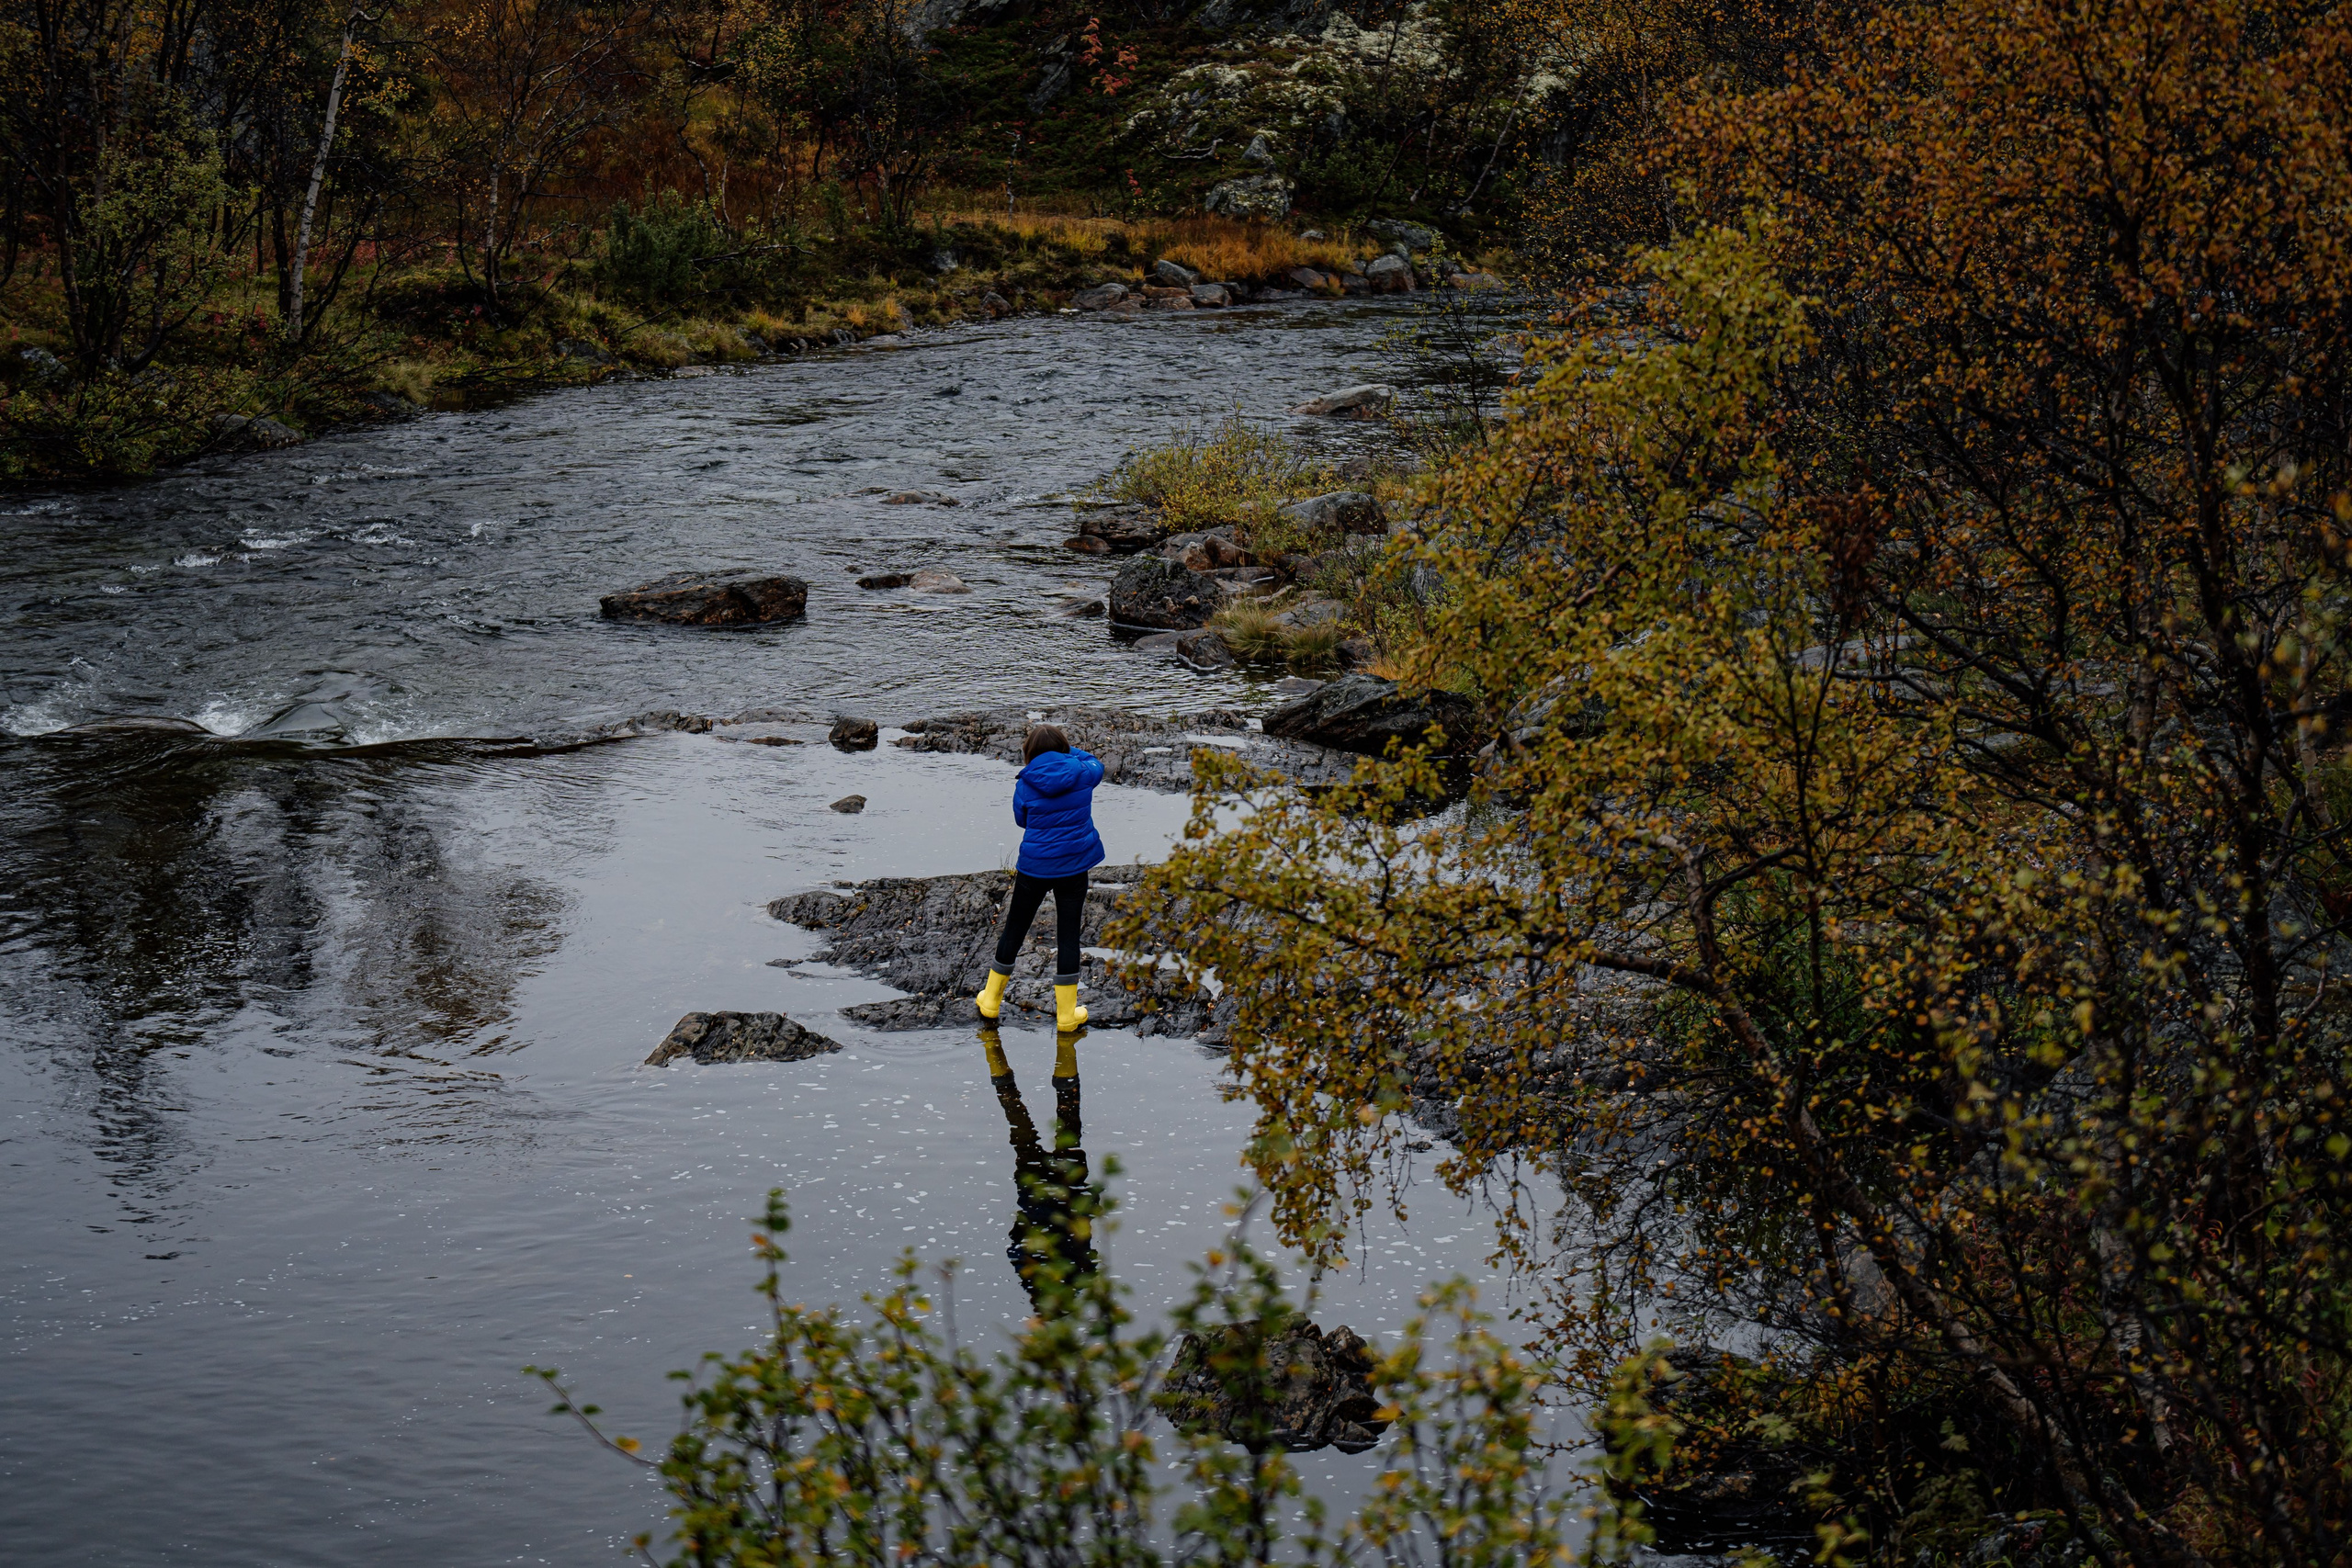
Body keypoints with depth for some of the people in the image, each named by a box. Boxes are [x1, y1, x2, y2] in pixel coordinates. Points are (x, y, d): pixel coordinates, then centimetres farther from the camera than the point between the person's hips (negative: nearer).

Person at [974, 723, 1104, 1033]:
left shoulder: (1026, 784, -10)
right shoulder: (1081, 775, -7)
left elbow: (1021, 820, 5)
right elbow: (1094, 765, 17)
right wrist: (1067, 747, 25)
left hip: (1034, 867, -1)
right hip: (1074, 867, 1)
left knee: (1014, 930, 14)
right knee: (1068, 935, 7)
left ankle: (991, 1001, 27)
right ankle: (1066, 1012, 13)